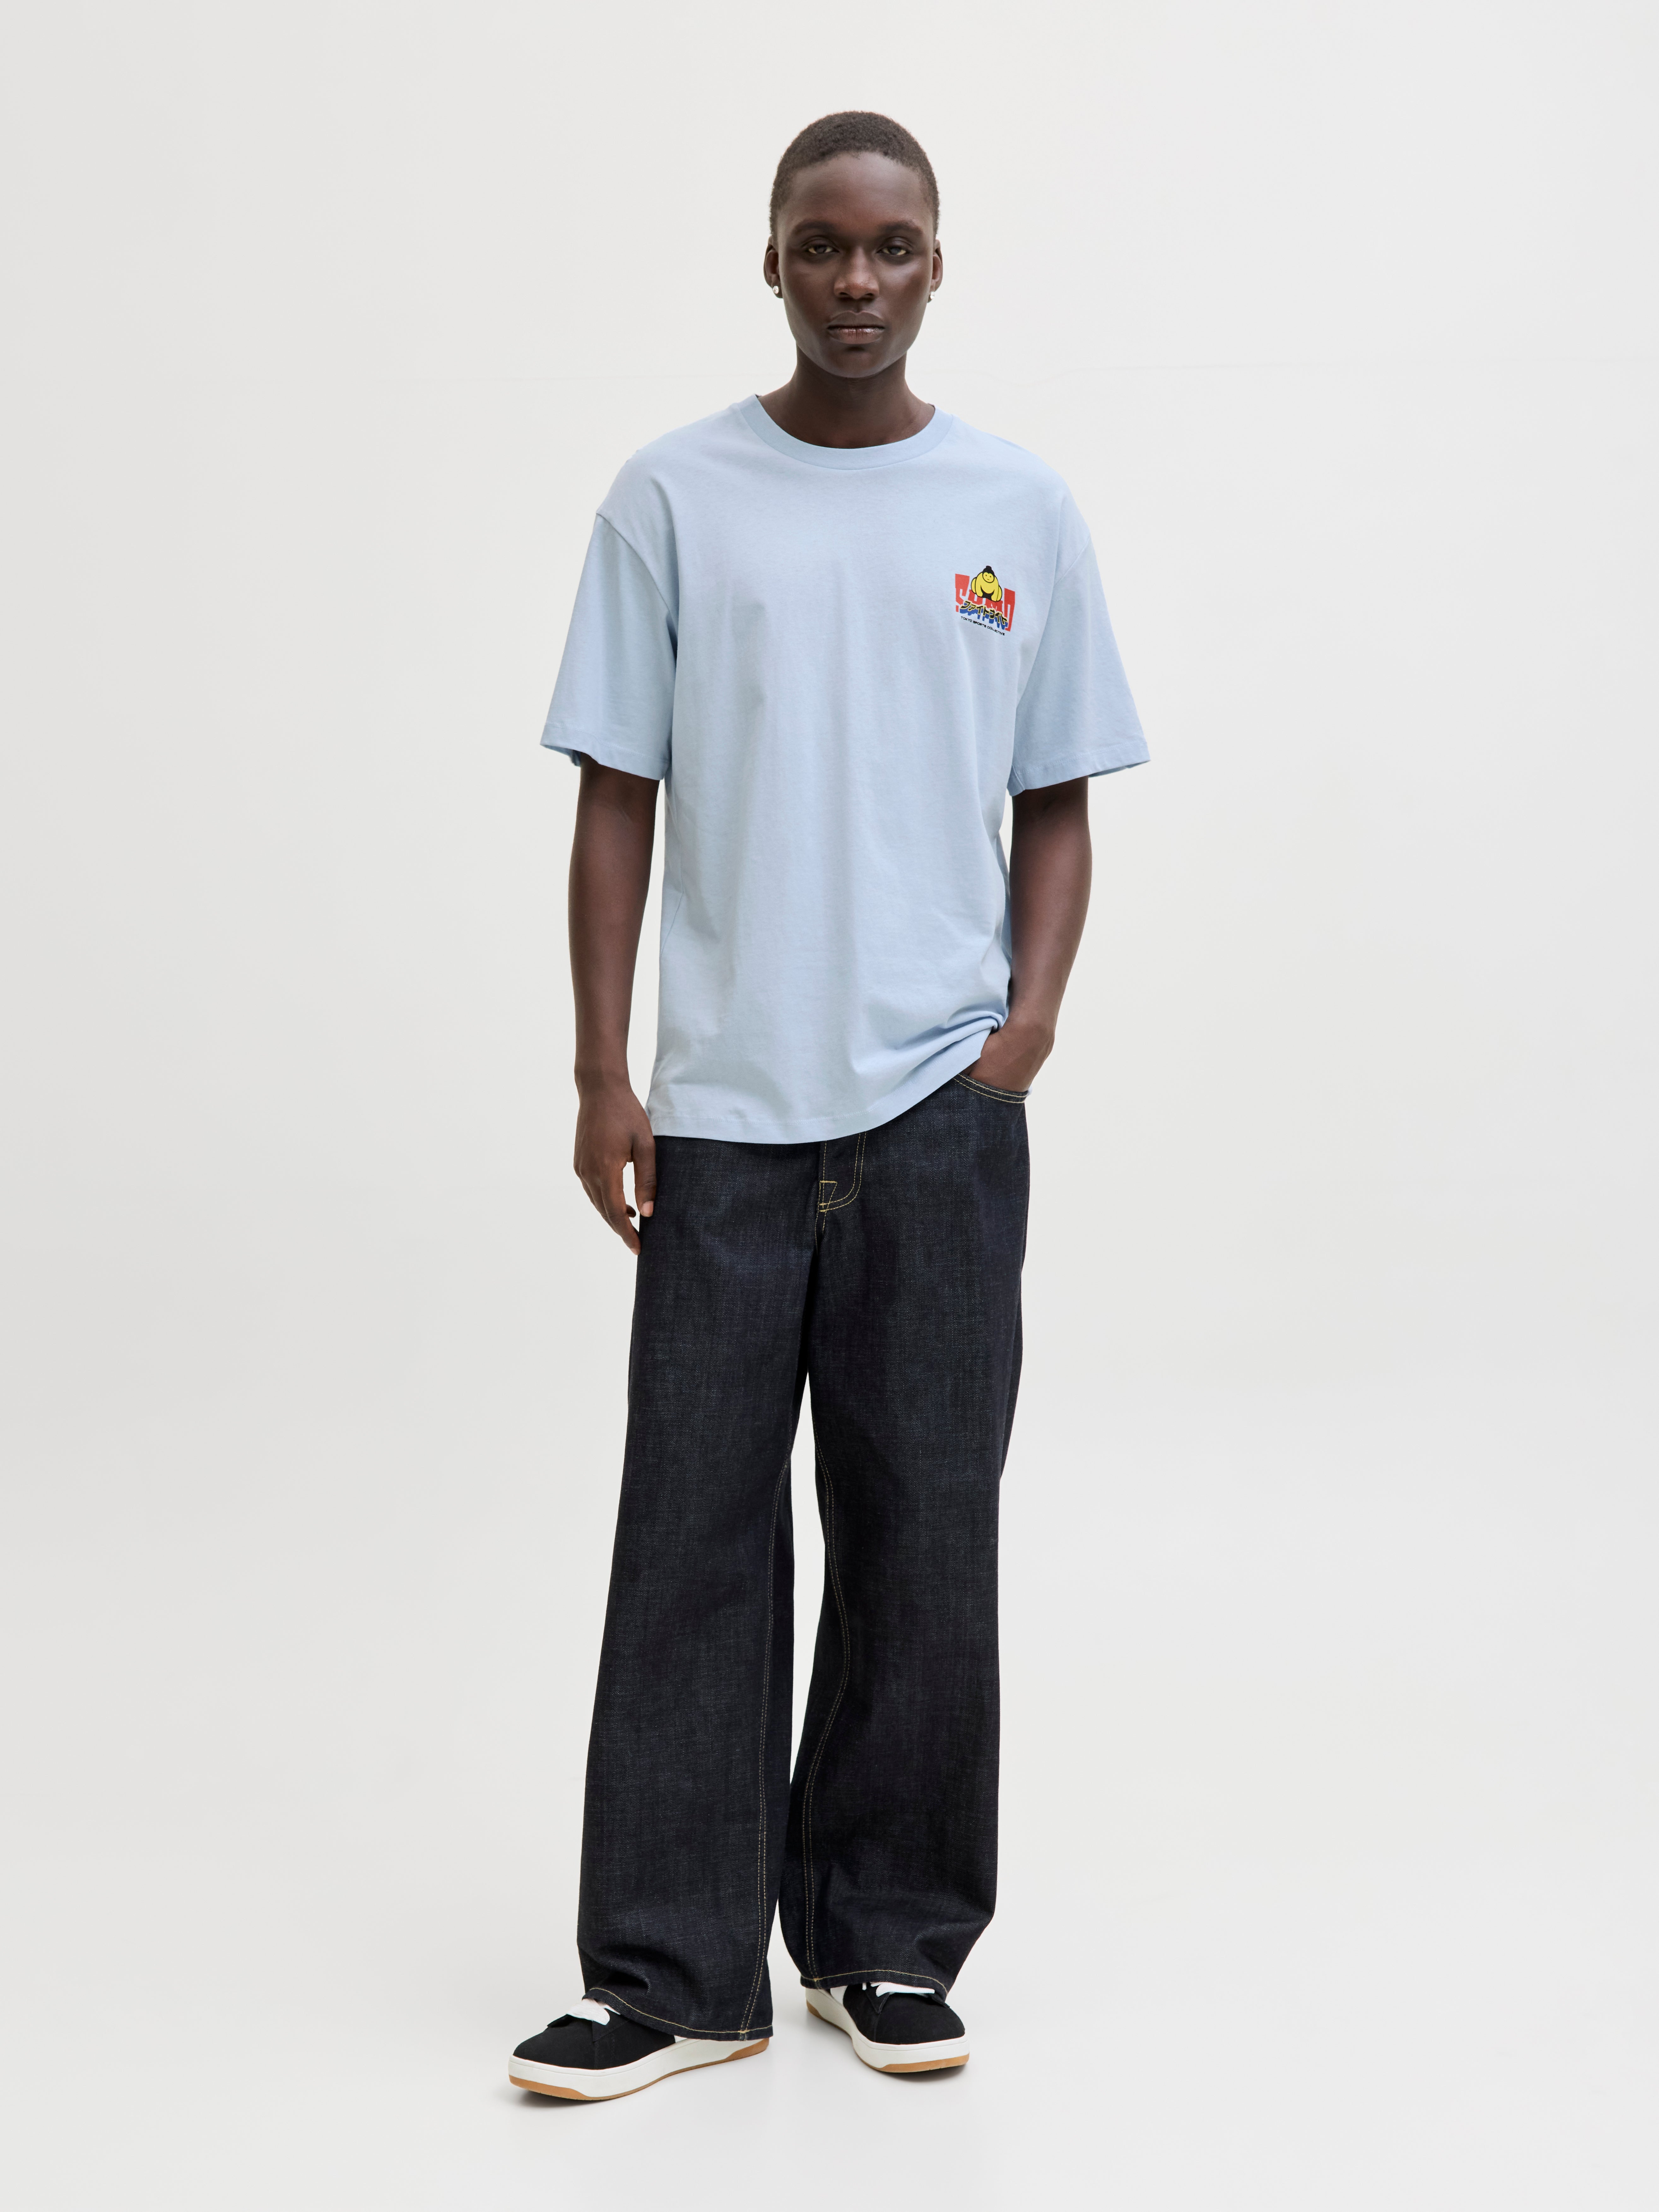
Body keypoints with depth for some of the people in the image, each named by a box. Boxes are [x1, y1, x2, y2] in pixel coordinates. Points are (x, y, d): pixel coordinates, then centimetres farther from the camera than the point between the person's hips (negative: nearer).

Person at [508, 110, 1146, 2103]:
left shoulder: (1018, 510, 7)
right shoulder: (673, 499, 4)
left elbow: (1056, 802, 11)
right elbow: (617, 801, 4)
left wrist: (1034, 1011, -5)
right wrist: (601, 1076, -3)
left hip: (937, 1101, 1)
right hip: (721, 1102, -1)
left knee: (923, 1532, 7)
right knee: (694, 1533, 1)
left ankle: (889, 1937, 20)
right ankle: (672, 1971, 8)